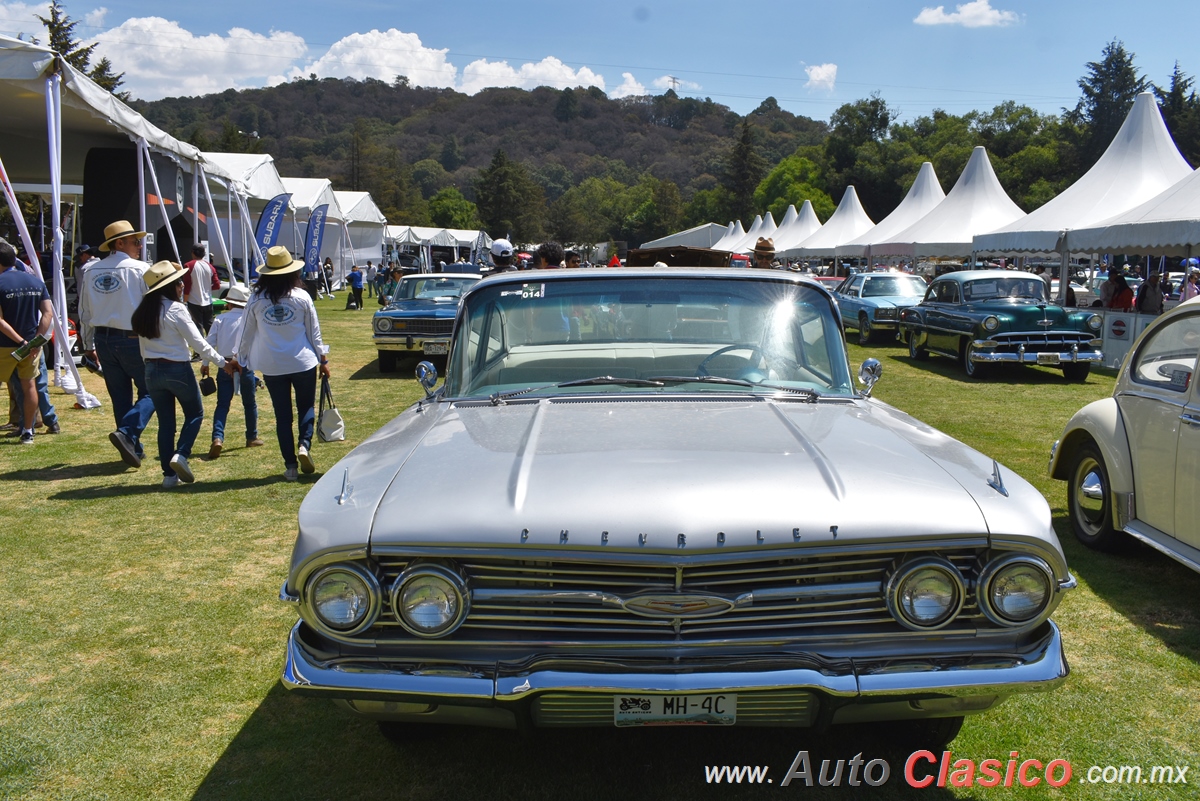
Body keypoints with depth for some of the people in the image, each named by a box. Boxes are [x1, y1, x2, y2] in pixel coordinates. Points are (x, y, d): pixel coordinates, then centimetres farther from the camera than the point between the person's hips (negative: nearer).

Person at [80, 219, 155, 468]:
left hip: (103, 340, 6)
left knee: (120, 396, 13)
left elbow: (85, 312, 12)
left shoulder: (91, 271, 7)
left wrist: (88, 345, 21)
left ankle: (133, 449, 19)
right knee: (149, 392, 4)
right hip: (133, 339, -6)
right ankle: (127, 433, -18)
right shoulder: (141, 269, -9)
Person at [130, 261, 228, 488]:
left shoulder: (142, 311, 6)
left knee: (165, 422, 11)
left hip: (152, 372, 6)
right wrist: (222, 361, -5)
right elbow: (198, 343, -14)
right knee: (195, 413, 13)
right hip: (178, 370, -6)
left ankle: (169, 474, 12)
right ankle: (181, 455, -7)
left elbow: (143, 346, 8)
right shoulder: (176, 309, -14)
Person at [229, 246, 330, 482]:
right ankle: (304, 444, -10)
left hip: (272, 367, 1)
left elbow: (246, 333, 7)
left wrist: (236, 359, 20)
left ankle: (290, 465, 7)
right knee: (306, 407, 15)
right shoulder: (301, 297, -5)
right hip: (303, 363, -1)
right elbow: (314, 331, 0)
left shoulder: (256, 300, -2)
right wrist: (323, 359, 10)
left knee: (282, 415, 8)